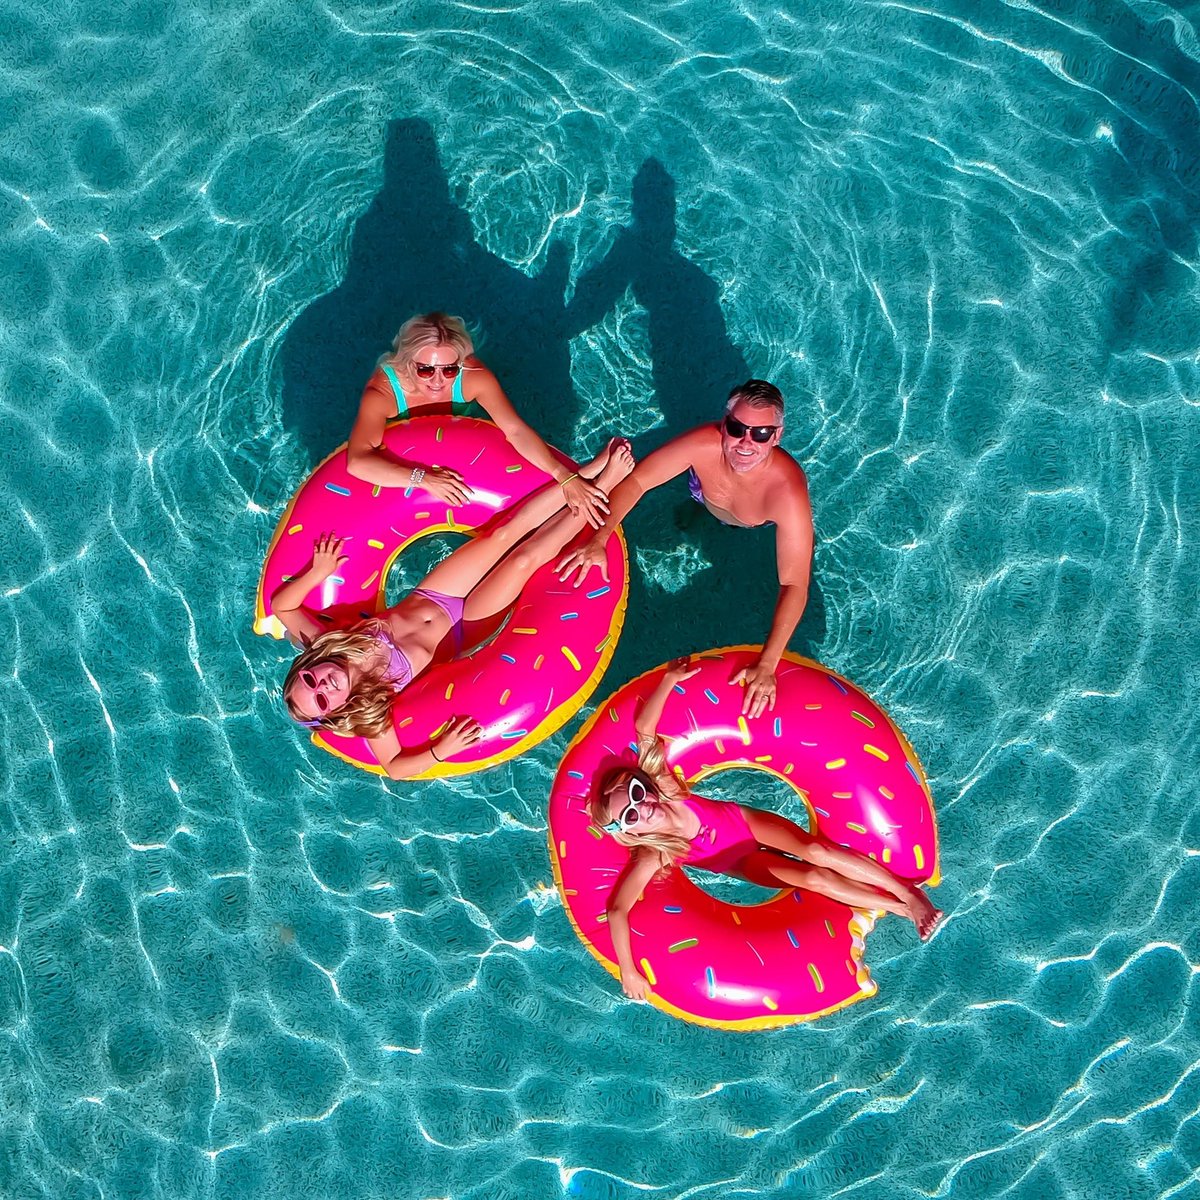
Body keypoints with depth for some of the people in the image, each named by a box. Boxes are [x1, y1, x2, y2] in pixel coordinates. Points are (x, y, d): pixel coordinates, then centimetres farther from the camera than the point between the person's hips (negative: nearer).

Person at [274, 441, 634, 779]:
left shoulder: (321, 646, -16)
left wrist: (318, 572, -23)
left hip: (428, 598, 3)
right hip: (458, 623, -3)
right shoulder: (366, 710, -24)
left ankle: (593, 469, -4)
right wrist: (441, 751, -39)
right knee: (525, 559, -18)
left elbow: (281, 603, -9)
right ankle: (604, 483, -5)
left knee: (507, 532, -14)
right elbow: (394, 768, -23)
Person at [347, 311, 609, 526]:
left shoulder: (473, 377, -32)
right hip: (399, 470, -1)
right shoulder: (382, 390, -38)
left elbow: (516, 431, -37)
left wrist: (566, 477, -50)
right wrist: (423, 479, -60)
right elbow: (357, 462, -50)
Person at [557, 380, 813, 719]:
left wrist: (766, 665, -56)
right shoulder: (704, 444, -45)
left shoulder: (788, 493, -50)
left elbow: (794, 586, -50)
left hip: (760, 526, -1)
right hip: (708, 499, 1)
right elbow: (635, 481, -34)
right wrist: (598, 540, -48)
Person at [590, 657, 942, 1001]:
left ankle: (907, 891, -5)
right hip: (743, 864, -2)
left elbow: (644, 728, -33)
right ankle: (902, 909, -2)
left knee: (816, 852, -21)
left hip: (747, 823, 2)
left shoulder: (659, 783, -29)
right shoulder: (652, 858, -34)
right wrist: (628, 972, -43)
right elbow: (617, 910, -40)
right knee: (813, 878, -20)